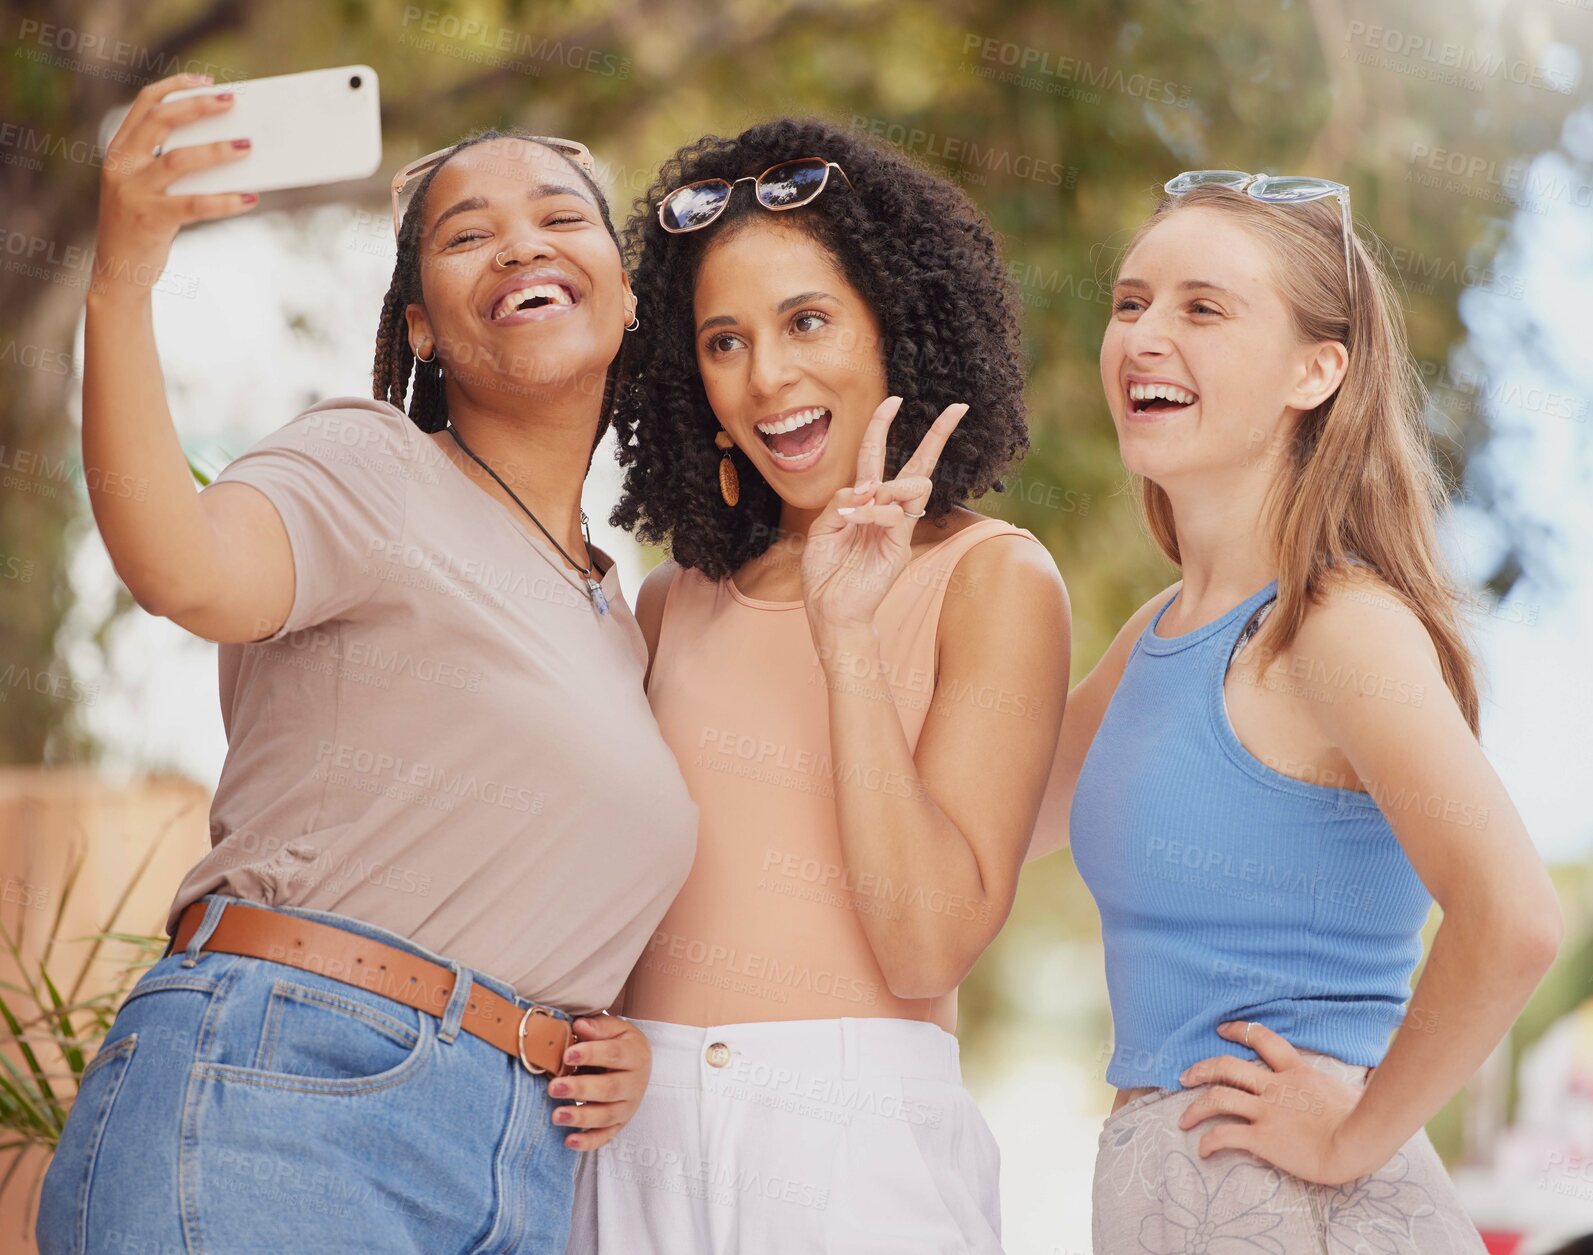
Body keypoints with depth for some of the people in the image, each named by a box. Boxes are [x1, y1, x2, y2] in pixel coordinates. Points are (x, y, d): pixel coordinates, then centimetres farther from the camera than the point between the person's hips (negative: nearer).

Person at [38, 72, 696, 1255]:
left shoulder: (619, 622, 20)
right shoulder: (372, 469, 0)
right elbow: (188, 571, -23)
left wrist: (619, 1039, 9)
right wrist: (121, 280, -35)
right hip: (281, 1110, -6)